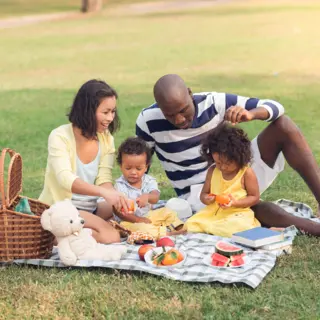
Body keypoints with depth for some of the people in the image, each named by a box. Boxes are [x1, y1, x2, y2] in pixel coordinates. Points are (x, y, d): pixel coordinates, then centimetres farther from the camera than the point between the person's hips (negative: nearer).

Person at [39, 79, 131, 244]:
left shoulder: (106, 138, 3)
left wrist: (116, 196, -28)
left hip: (90, 209, 7)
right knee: (110, 237, -27)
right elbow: (65, 179, -29)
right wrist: (103, 192, -44)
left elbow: (104, 180, -4)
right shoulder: (60, 137, -15)